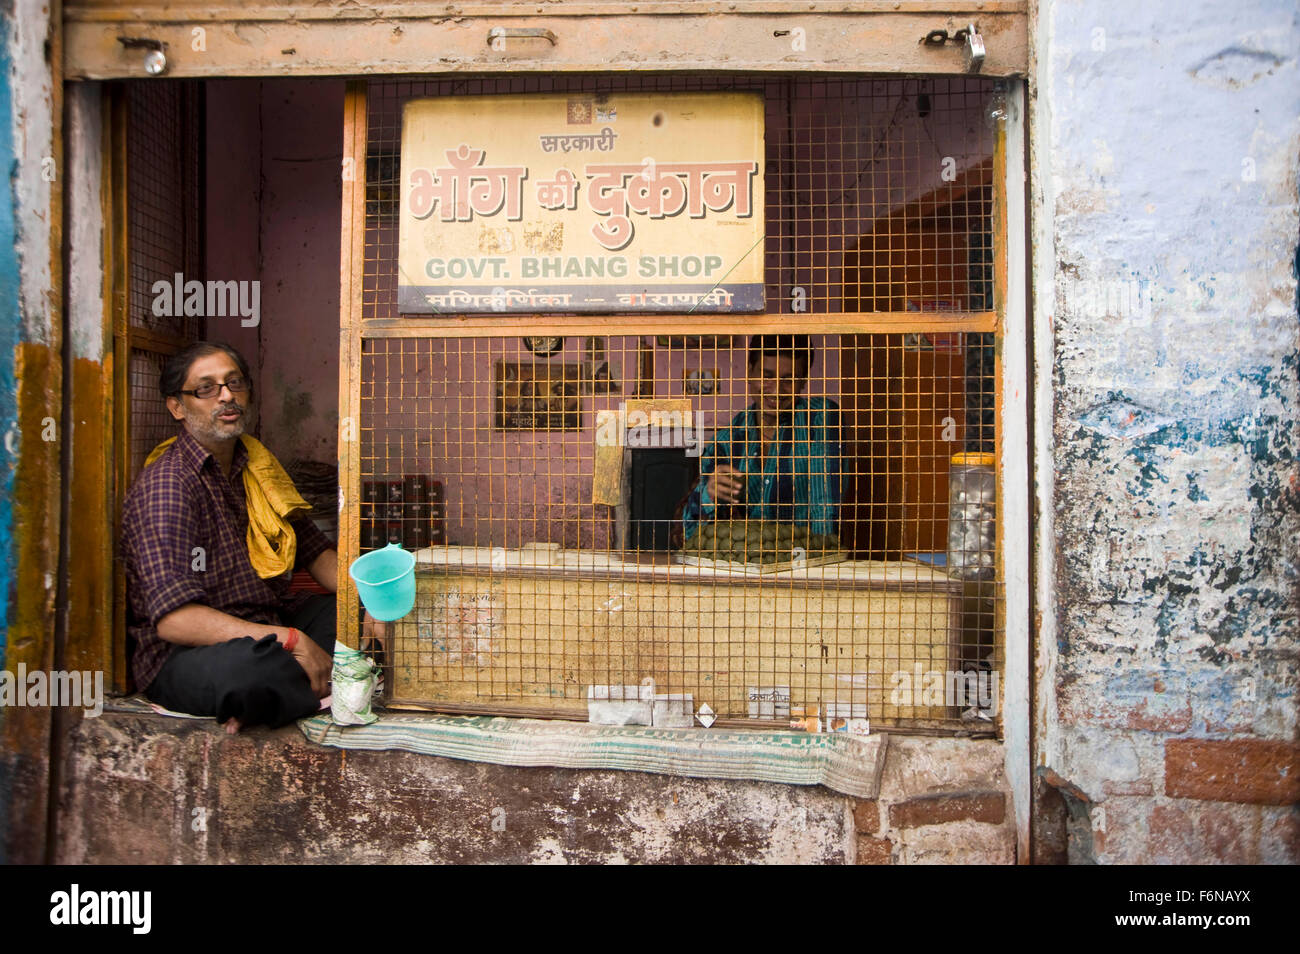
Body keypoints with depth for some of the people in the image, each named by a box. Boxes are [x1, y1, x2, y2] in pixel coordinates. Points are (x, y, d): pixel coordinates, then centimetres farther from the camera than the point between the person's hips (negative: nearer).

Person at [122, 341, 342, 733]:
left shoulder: (256, 465, 11)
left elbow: (315, 551, 18)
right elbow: (174, 618, -25)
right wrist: (291, 641, -28)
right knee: (245, 671, -41)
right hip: (185, 653, -8)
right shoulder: (167, 484, -15)